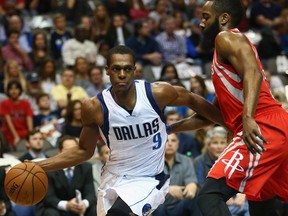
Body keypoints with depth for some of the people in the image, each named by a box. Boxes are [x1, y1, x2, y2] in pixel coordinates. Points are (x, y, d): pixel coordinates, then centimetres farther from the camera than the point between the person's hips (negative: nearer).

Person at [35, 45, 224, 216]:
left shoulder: (158, 93, -17)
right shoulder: (95, 108, -13)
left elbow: (193, 101, 3)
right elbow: (84, 151, 2)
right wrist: (39, 166, -7)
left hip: (148, 180, -3)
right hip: (113, 179, 4)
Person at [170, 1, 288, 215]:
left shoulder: (227, 37, 0)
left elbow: (253, 73, -20)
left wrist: (248, 117, -33)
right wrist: (172, 128, 36)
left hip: (262, 130, -10)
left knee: (210, 197, -16)